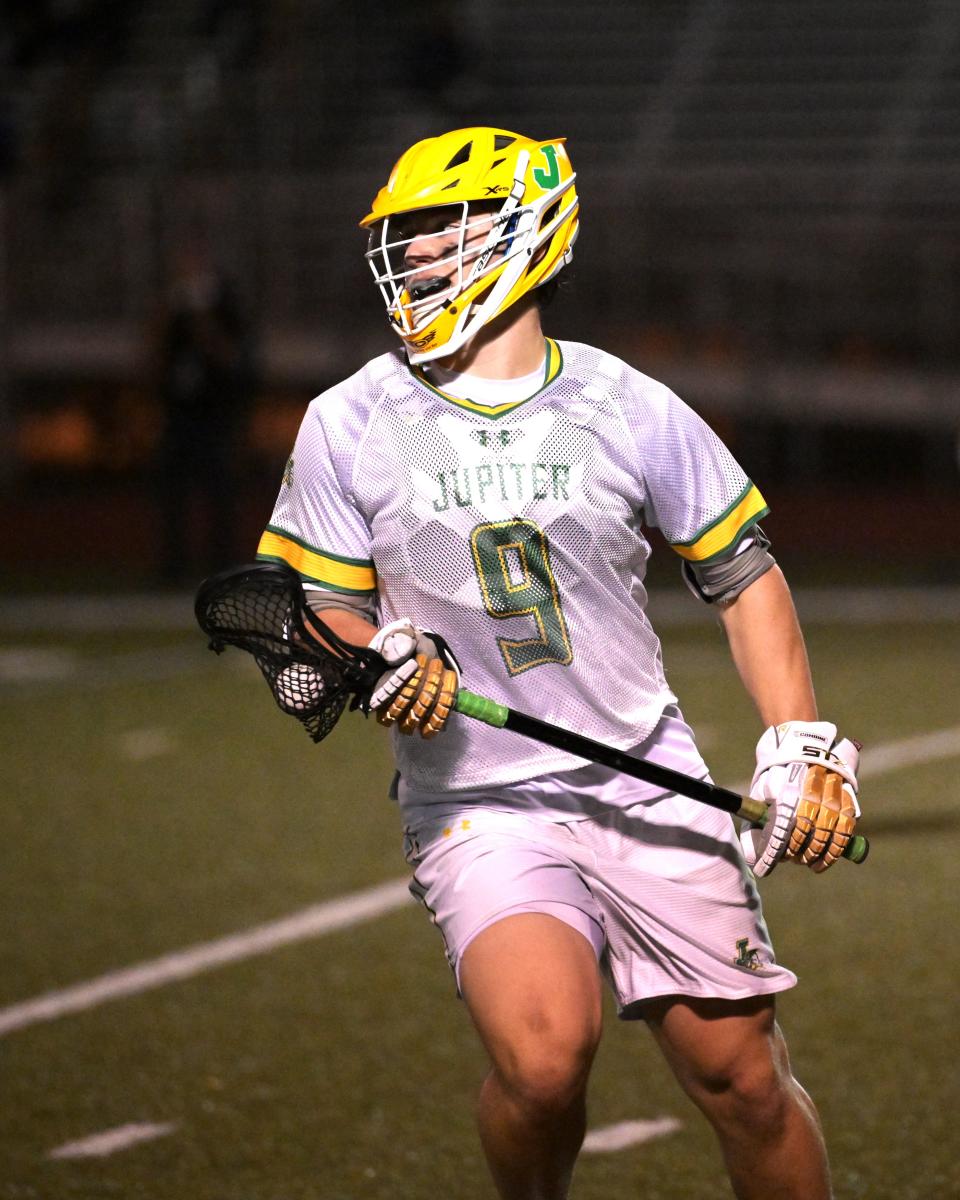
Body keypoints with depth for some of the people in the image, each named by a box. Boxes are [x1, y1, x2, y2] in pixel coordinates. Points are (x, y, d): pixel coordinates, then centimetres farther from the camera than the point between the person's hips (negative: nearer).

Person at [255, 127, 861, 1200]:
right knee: (542, 1055, -24)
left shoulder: (628, 412, -1)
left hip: (646, 784, 1)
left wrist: (803, 748, 1)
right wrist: (375, 663, -15)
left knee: (738, 1075, 0)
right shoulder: (350, 428, -1)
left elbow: (745, 579, 10)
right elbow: (319, 610, 7)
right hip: (475, 804, -1)